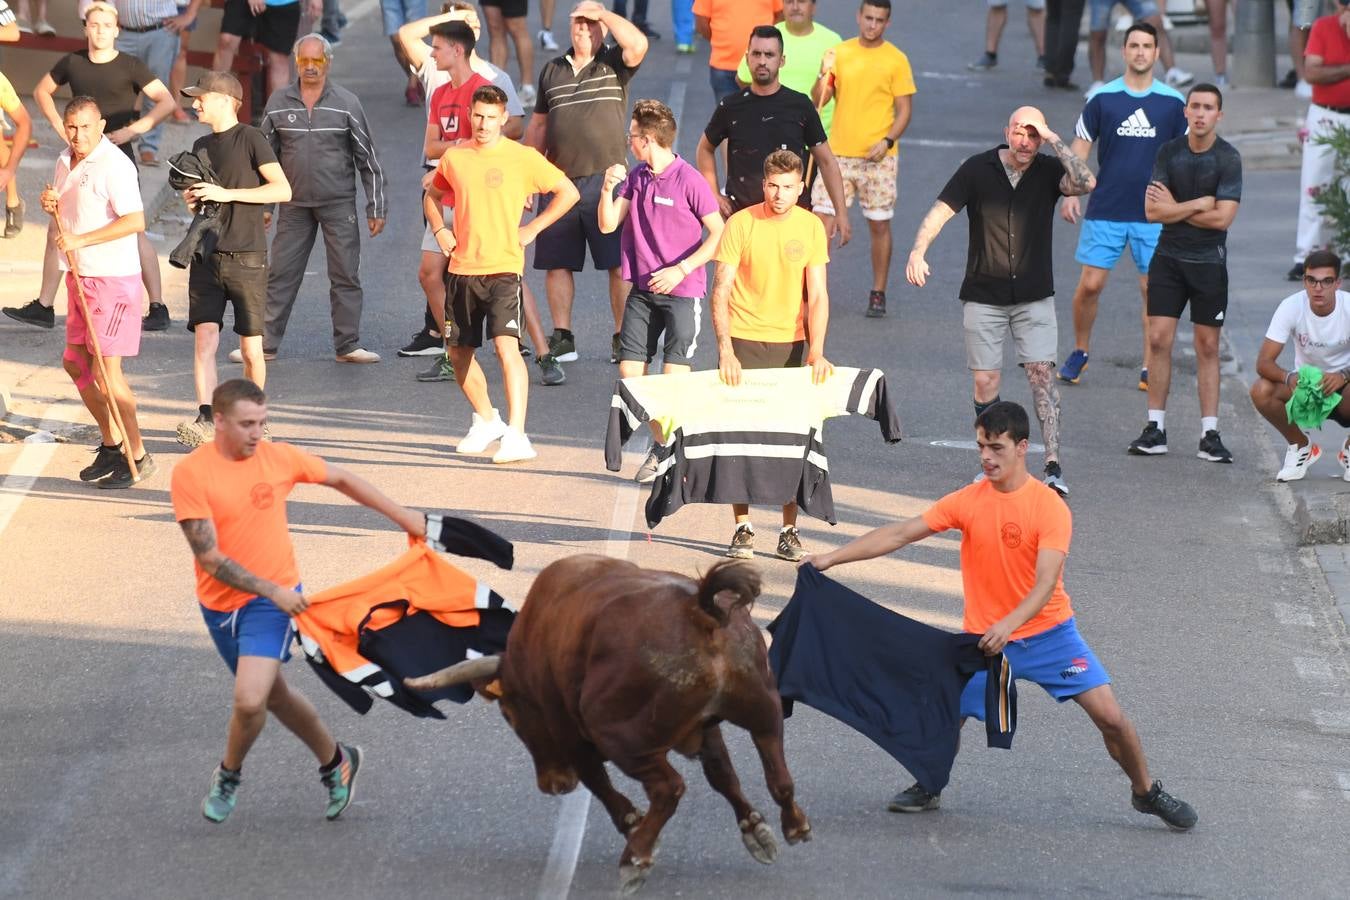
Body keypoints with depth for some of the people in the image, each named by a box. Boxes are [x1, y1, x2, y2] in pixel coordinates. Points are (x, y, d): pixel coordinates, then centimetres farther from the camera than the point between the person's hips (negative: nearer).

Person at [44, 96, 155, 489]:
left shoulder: (114, 165, -18)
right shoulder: (66, 160, 10)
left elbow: (135, 221, -25)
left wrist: (81, 240, -24)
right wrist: (51, 205, 1)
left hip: (113, 277, -9)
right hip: (80, 276, 9)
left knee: (107, 370, -10)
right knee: (75, 363, 15)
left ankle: (138, 457, -1)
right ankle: (111, 443, 28)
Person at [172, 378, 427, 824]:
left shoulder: (278, 457, -7)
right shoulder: (190, 473, -14)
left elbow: (341, 480, 11)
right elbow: (208, 556, -16)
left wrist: (401, 516, 15)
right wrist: (272, 590, -21)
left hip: (273, 600, -1)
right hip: (220, 604, 1)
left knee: (249, 700, -18)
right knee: (275, 695, 18)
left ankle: (228, 776, 9)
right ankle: (336, 760, 41)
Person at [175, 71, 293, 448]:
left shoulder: (250, 139, -5)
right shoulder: (201, 146, 15)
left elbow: (283, 190, -13)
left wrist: (227, 194, -17)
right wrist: (192, 200, 5)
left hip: (246, 258, -5)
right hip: (207, 257, 5)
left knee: (251, 349, 1)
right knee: (204, 338, -10)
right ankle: (206, 419, -18)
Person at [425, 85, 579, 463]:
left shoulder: (523, 158, -4)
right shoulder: (454, 158, 7)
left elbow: (568, 192, 2)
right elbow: (433, 195, 26)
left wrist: (532, 229, -3)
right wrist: (439, 230, 8)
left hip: (503, 268, -5)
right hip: (461, 268, 5)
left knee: (507, 346, -19)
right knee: (458, 351, 12)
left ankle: (516, 436, -22)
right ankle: (485, 420, 34)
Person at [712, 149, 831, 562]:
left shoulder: (811, 227, -1)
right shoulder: (740, 224, -7)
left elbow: (817, 295, -1)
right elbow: (720, 291, -9)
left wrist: (816, 352, -14)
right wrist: (725, 350, -20)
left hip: (790, 342, 1)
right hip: (743, 340, -1)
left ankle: (789, 531, 4)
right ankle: (742, 528, 4)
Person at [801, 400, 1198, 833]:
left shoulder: (1050, 507, -15)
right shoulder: (968, 501, -5)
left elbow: (1045, 586, -23)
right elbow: (898, 535, -4)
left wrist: (1008, 625, -40)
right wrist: (831, 558, -10)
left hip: (1049, 632, -2)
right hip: (984, 638, 2)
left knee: (1110, 717, -8)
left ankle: (1146, 792, 16)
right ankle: (929, 788, 27)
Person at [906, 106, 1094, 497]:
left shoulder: (1049, 171, -2)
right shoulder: (978, 169, -2)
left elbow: (1085, 183, -21)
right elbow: (940, 211, -6)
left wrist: (1054, 140, -19)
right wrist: (918, 252, -22)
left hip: (1034, 296, -1)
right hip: (983, 297, 1)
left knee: (1041, 372, -13)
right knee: (985, 381, 1)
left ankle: (1053, 465, -16)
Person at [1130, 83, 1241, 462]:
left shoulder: (1228, 158, -8)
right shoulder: (1169, 152, 0)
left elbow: (1222, 218, -15)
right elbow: (1152, 210, -6)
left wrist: (1174, 208, -8)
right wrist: (1199, 204, -12)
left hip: (1209, 263, -2)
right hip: (1169, 257, 2)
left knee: (1208, 346, 2)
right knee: (1159, 339, -2)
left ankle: (1210, 434, 6)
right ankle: (1155, 429, 5)